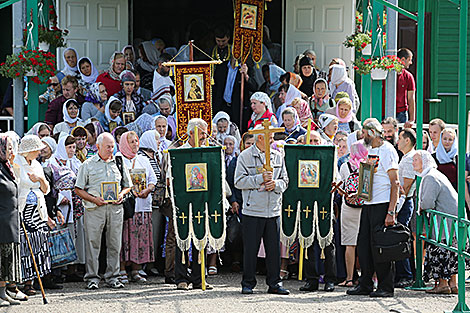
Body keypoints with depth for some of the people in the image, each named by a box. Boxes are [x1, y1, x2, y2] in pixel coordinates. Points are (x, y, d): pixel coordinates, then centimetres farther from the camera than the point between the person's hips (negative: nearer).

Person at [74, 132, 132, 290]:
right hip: (94, 208, -3)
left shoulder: (119, 163, 14)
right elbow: (79, 189, 3)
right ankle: (92, 278, 1)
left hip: (115, 207, 3)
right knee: (92, 243, -4)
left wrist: (121, 194, 0)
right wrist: (93, 199, -11)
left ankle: (112, 276, 11)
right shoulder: (88, 165, 5)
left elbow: (127, 185, 22)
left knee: (114, 243, 4)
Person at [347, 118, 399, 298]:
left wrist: (391, 212, -20)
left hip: (383, 204, -8)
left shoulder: (387, 151, -10)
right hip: (368, 204, 9)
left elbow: (395, 183, -14)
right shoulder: (369, 151, 17)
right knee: (363, 245, 8)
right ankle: (365, 285, 16)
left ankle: (386, 287, 1)